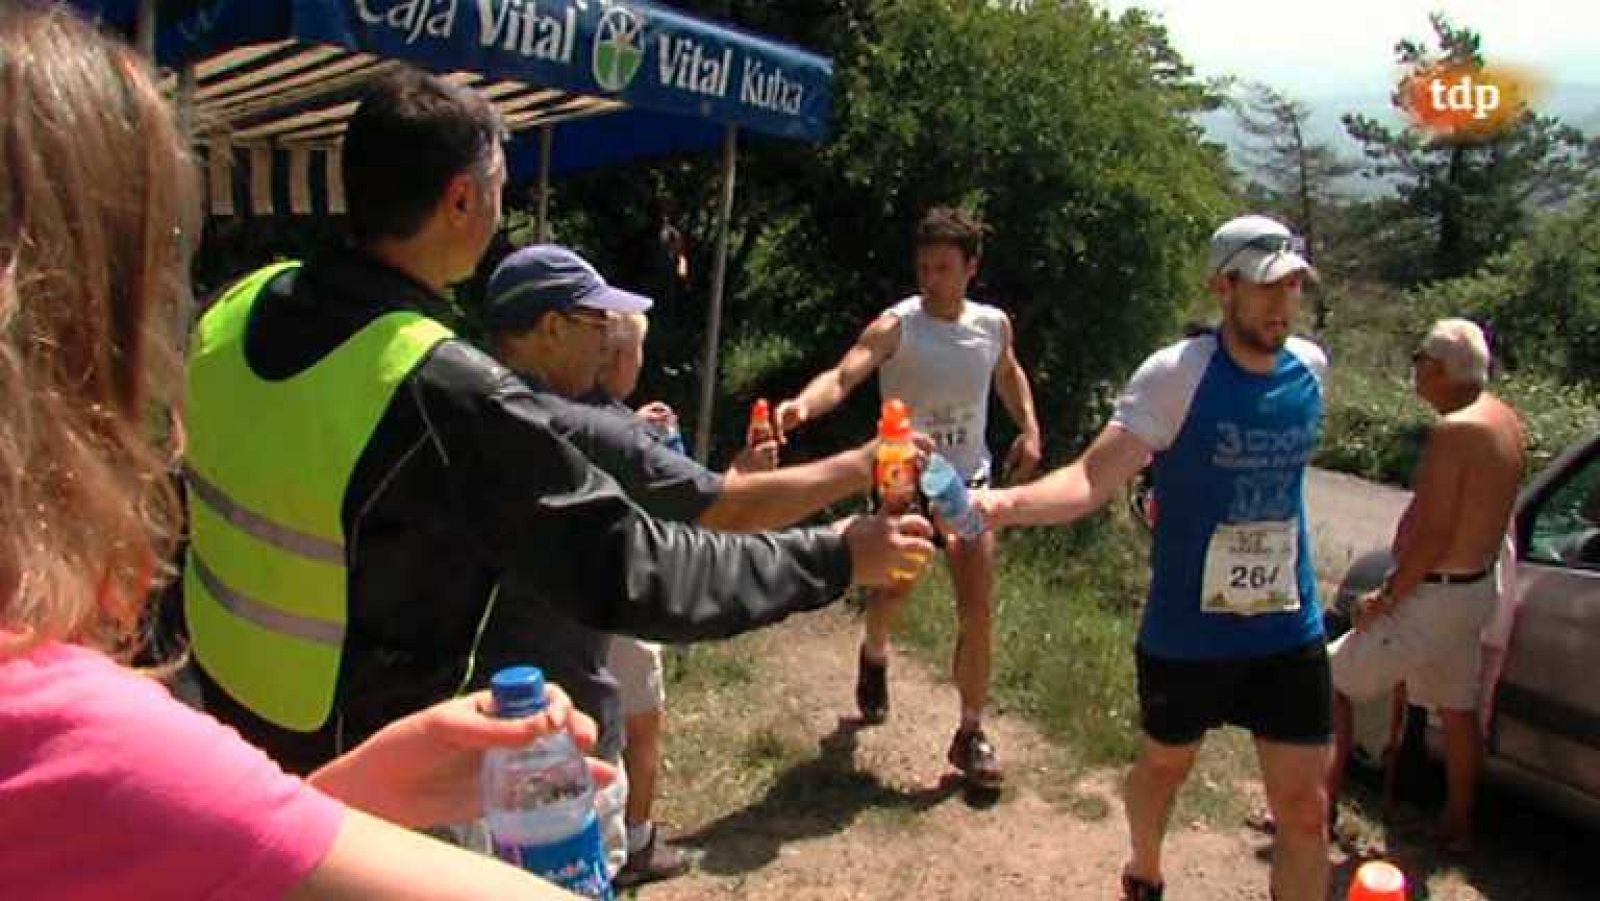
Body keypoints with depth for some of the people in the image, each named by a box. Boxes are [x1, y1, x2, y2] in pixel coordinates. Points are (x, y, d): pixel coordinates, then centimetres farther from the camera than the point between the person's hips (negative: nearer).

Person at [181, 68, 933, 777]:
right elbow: (628, 571, -28)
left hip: (228, 703, 8)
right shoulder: (447, 393, -32)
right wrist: (833, 560, -19)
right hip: (358, 765, -8)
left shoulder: (240, 307, -8)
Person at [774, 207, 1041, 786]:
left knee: (978, 612, -1)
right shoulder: (897, 325, -19)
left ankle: (970, 734, 15)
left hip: (969, 481, 3)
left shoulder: (993, 325, -3)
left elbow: (1009, 374, 20)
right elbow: (844, 376, -36)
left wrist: (1030, 430, 7)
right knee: (893, 591, 13)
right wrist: (804, 405, -57)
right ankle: (874, 657, 50)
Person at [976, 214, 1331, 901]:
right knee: (1163, 768, 20)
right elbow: (1093, 478, -28)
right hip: (1186, 633, -3)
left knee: (1305, 811, 6)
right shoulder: (1177, 373, -19)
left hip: (1289, 634, 3)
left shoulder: (1310, 367, -2)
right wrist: (1005, 503, -45)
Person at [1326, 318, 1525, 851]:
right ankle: (1458, 823, 33)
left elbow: (1434, 533, -25)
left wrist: (1386, 596, -17)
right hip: (1477, 586, 10)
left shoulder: (1453, 431, -23)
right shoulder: (1504, 420, 6)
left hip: (1435, 595, -9)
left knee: (1331, 682, 0)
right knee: (1457, 707, 20)